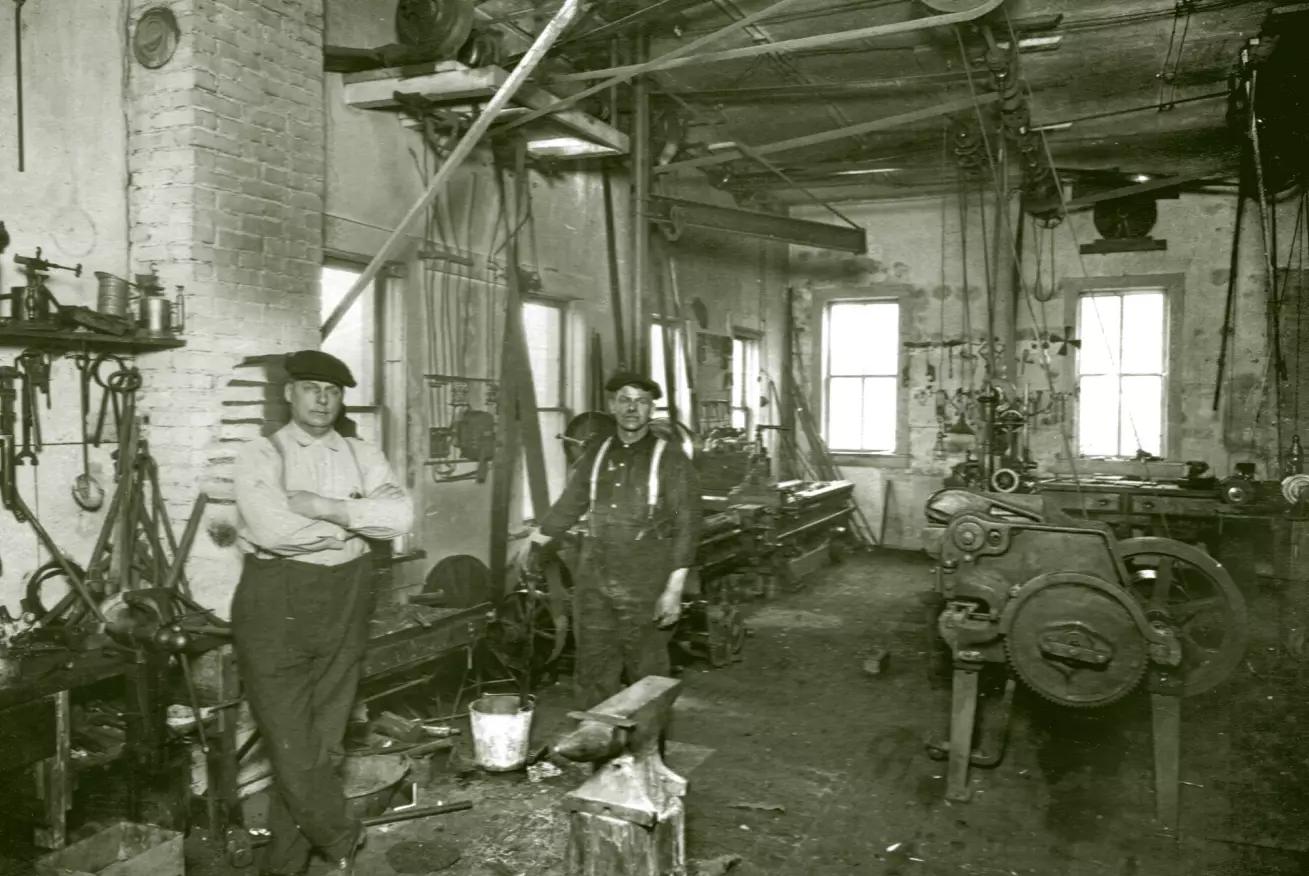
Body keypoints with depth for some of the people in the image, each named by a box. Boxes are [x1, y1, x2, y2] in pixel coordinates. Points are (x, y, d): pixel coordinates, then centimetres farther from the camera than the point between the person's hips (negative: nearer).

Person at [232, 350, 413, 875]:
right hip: (276, 603, -3)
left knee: (322, 744, 10)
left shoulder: (362, 456, 9)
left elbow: (401, 516, -7)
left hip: (344, 603, 4)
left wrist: (324, 507, -15)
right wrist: (353, 521, -9)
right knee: (290, 744, -2)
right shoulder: (261, 456, -1)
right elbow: (271, 528, -19)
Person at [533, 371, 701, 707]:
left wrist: (675, 589, -13)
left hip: (645, 588, -4)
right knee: (593, 673, 10)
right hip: (594, 585, 4)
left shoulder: (671, 459, -4)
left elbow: (686, 526, -7)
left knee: (646, 678, 3)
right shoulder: (596, 456, 10)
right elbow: (567, 507, 20)